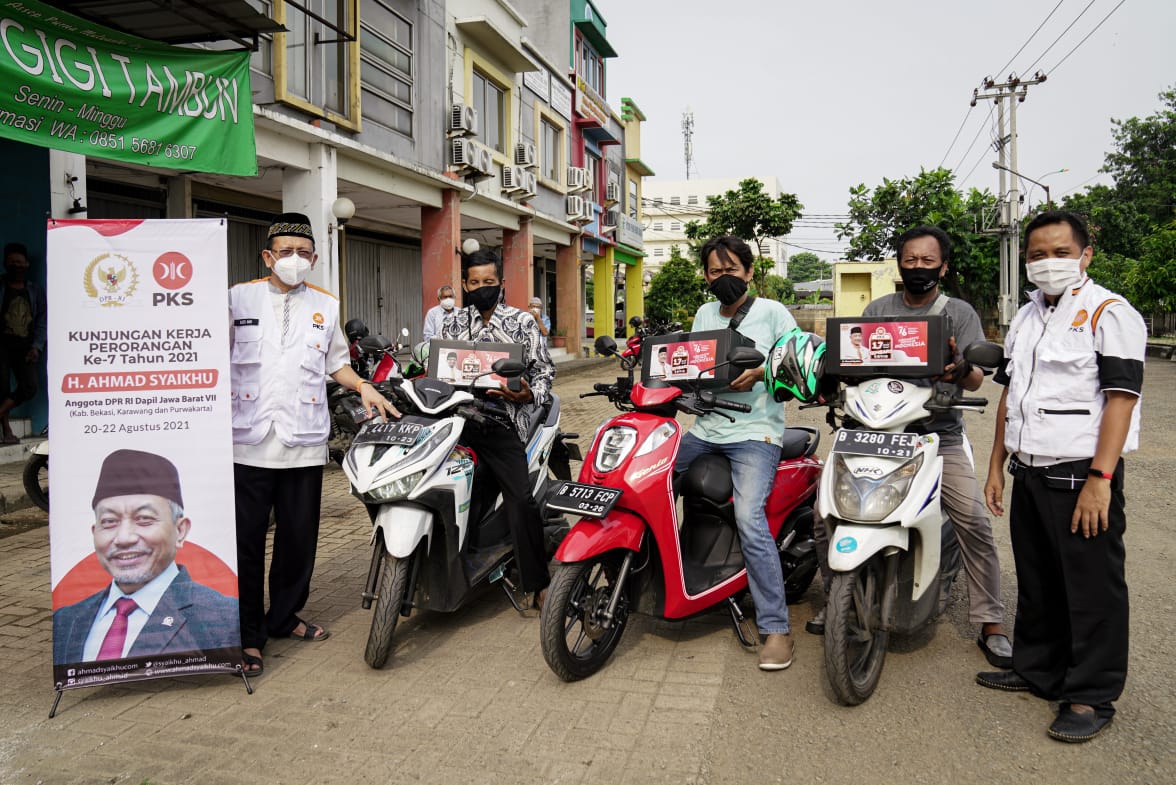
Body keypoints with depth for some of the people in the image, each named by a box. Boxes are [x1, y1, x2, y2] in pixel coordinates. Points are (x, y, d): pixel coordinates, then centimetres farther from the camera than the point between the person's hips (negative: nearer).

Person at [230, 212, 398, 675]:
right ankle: (248, 635, 11)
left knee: (299, 539, 10)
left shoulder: (325, 306, 13)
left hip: (304, 444, 3)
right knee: (245, 541, 0)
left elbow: (336, 362, 21)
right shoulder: (238, 298, 6)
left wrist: (363, 387, 4)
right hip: (248, 444, -2)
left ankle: (284, 616, 29)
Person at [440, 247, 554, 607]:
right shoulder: (452, 323, 18)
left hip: (502, 421, -2)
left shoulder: (522, 321, 8)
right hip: (459, 418, 3)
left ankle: (537, 582, -5)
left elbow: (544, 369, 6)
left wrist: (528, 395, -14)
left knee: (522, 500, -14)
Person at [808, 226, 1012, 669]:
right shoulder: (877, 311, 13)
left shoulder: (959, 313, 6)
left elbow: (975, 379, -4)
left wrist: (959, 366, -28)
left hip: (941, 435, -1)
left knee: (974, 522, -13)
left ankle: (991, 626, 3)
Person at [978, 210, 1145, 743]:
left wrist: (1100, 478, -21)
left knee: (1092, 590, 2)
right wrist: (996, 467, 16)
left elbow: (1121, 398, -14)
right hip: (1029, 475, 7)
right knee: (1035, 583, 17)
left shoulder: (1109, 313, -7)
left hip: (1080, 477, -7)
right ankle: (1037, 669, 31)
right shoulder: (1025, 319, 16)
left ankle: (1091, 696, 13)